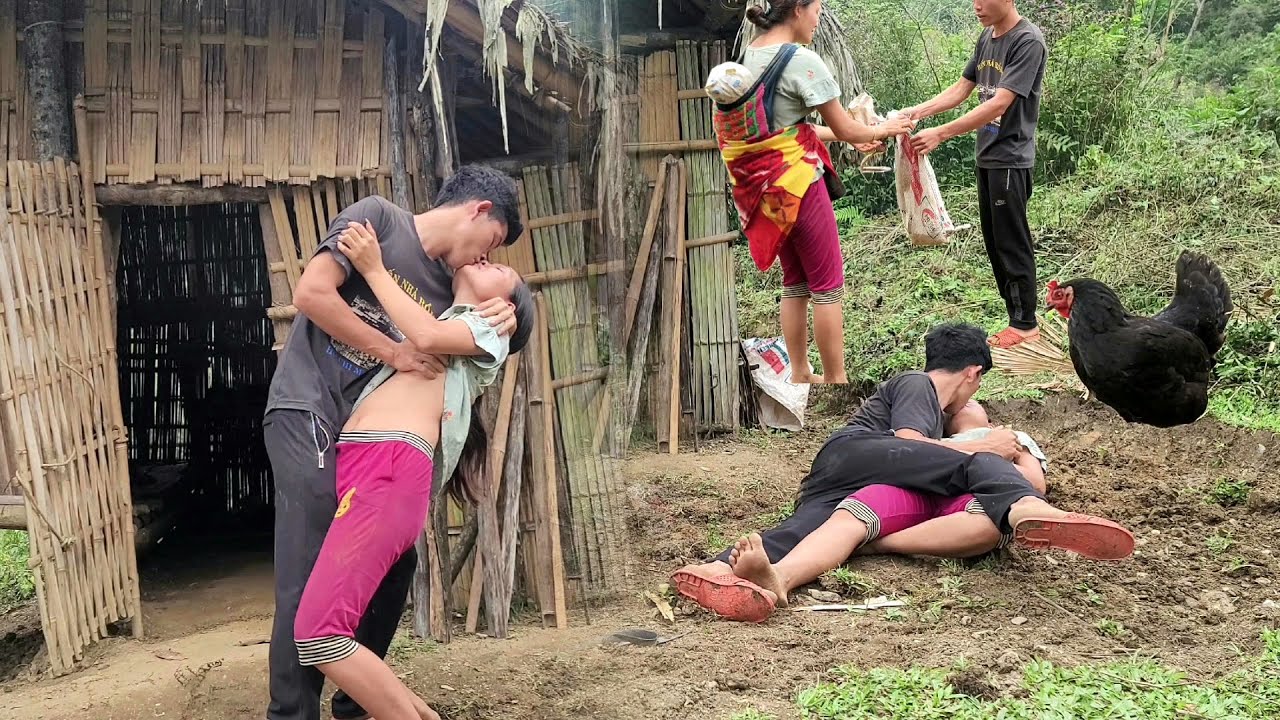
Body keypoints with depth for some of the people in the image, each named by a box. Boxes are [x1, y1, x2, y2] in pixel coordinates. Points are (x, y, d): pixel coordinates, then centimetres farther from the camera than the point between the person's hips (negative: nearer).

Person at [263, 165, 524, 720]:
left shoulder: (448, 284, 13)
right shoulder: (376, 217, -7)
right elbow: (310, 294, -17)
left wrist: (504, 318, -4)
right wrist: (392, 351, -14)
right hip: (307, 412, -8)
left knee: (392, 563, 8)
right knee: (310, 575, -13)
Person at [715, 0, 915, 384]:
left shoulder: (747, 57, 8)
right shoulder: (801, 60, -16)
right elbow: (845, 128, -10)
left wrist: (844, 137, 21)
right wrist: (882, 130, 9)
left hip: (762, 186, 8)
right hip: (796, 182, -8)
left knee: (795, 282, 17)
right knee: (827, 284, 4)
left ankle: (799, 374, 22)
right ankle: (836, 378, 10)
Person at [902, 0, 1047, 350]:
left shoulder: (1028, 41, -16)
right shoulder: (986, 38, 10)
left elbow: (1000, 104, -22)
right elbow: (961, 89, 15)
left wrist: (940, 134, -25)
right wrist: (919, 111, -2)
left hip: (1010, 159, -8)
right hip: (987, 157, 8)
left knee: (1011, 242, -2)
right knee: (994, 242, 11)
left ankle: (1025, 323, 8)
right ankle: (1017, 316, 19)